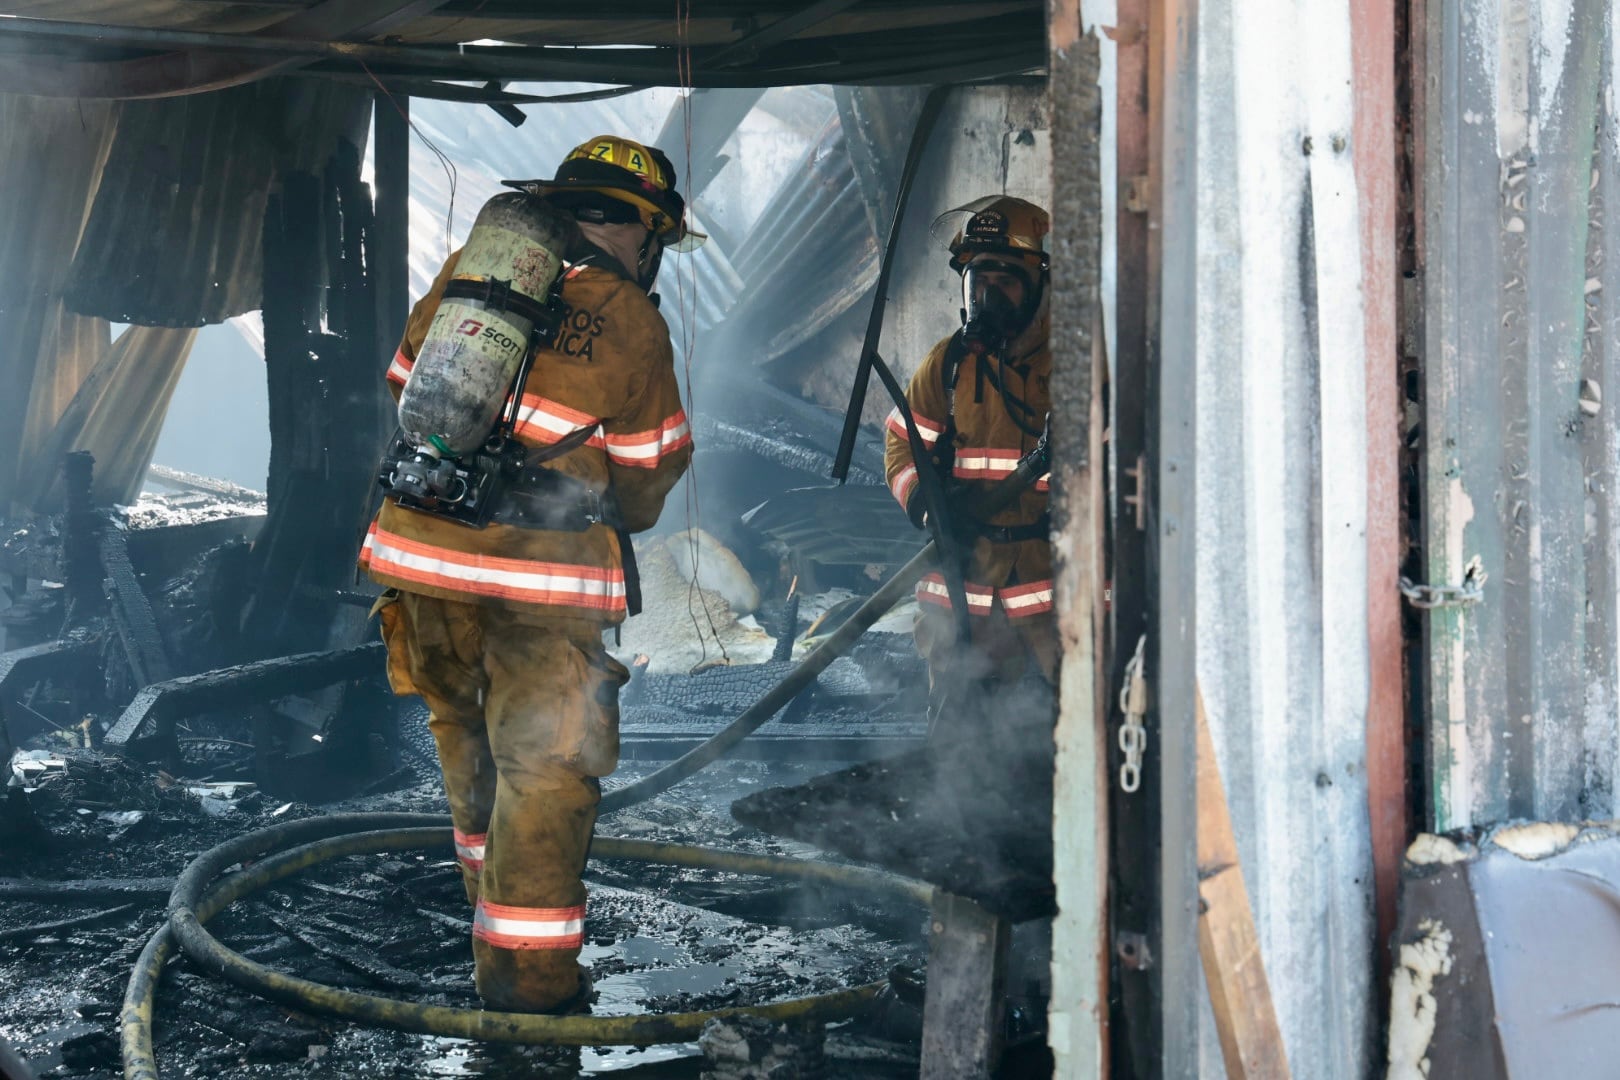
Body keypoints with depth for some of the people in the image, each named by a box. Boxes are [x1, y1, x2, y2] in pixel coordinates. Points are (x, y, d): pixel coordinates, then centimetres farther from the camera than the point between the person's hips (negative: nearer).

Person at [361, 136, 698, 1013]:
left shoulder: (465, 272, 7)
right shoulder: (631, 324, -5)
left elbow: (405, 388, 19)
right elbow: (646, 477, 3)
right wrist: (618, 519, 26)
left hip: (420, 549, 5)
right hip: (542, 575, -5)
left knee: (468, 744, 22)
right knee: (548, 766, 4)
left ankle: (496, 917, 38)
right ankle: (529, 973, 5)